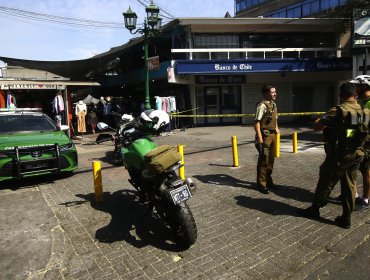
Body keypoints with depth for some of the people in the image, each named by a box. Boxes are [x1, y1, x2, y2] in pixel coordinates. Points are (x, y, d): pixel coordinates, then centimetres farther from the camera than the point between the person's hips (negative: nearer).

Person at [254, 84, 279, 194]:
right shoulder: (262, 105, -15)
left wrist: (276, 127, 13)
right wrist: (259, 137, -23)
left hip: (272, 135, 9)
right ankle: (261, 184, 10)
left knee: (271, 159, 16)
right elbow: (257, 122, -20)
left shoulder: (274, 104, 13)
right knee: (264, 160, -2)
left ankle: (268, 180, 32)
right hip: (265, 135, -9)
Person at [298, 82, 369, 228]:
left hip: (337, 156, -5)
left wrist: (326, 119, 3)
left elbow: (316, 126, -16)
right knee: (349, 186, 13)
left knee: (325, 183, 8)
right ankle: (346, 218, 21)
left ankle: (314, 210, 24)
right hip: (356, 156, 5)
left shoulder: (337, 111, -17)